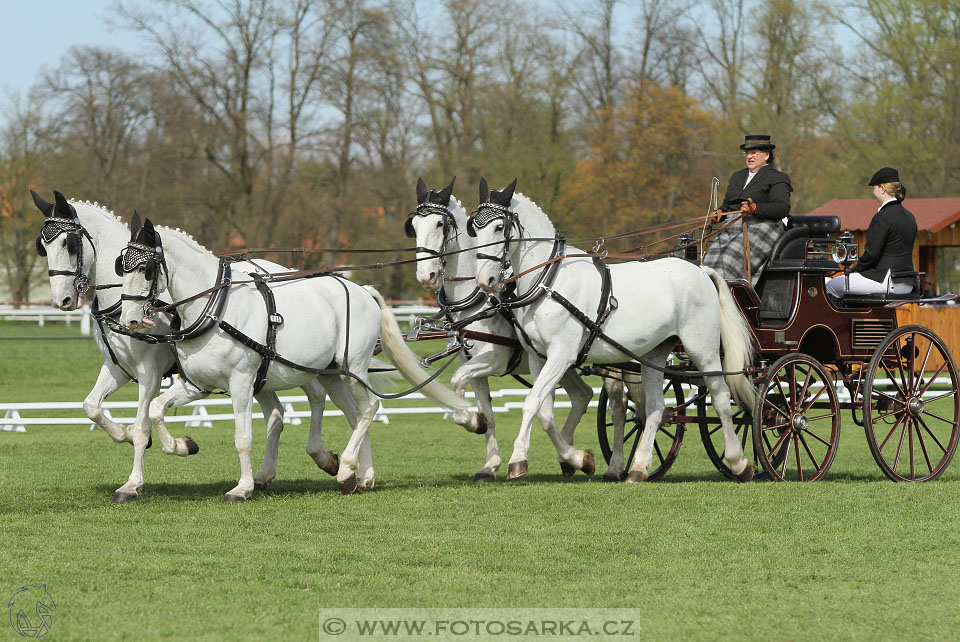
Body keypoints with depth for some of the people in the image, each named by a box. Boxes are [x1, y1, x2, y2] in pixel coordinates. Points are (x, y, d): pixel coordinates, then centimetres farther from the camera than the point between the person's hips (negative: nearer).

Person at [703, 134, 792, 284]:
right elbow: (727, 204, 31)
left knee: (731, 261, -30)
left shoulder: (777, 178, 3)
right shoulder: (737, 177, 26)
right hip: (732, 230, 7)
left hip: (762, 228, -7)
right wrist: (720, 213, 6)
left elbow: (783, 208, -10)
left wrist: (755, 209, -26)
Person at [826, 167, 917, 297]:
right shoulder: (909, 217, 12)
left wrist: (853, 270, 0)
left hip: (886, 281, -9)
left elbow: (871, 254, -17)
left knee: (831, 286, 3)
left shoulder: (882, 217, -16)